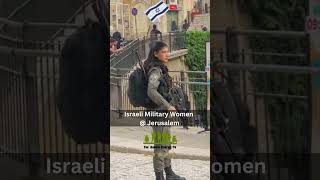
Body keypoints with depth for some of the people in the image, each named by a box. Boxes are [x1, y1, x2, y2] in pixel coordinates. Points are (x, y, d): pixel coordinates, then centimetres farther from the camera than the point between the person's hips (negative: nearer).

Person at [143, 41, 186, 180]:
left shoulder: (160, 69, 11)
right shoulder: (155, 70, -17)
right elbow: (151, 92, -28)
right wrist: (168, 106, -25)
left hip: (162, 111, 10)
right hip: (158, 111, -10)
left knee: (165, 144, 18)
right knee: (161, 146, -4)